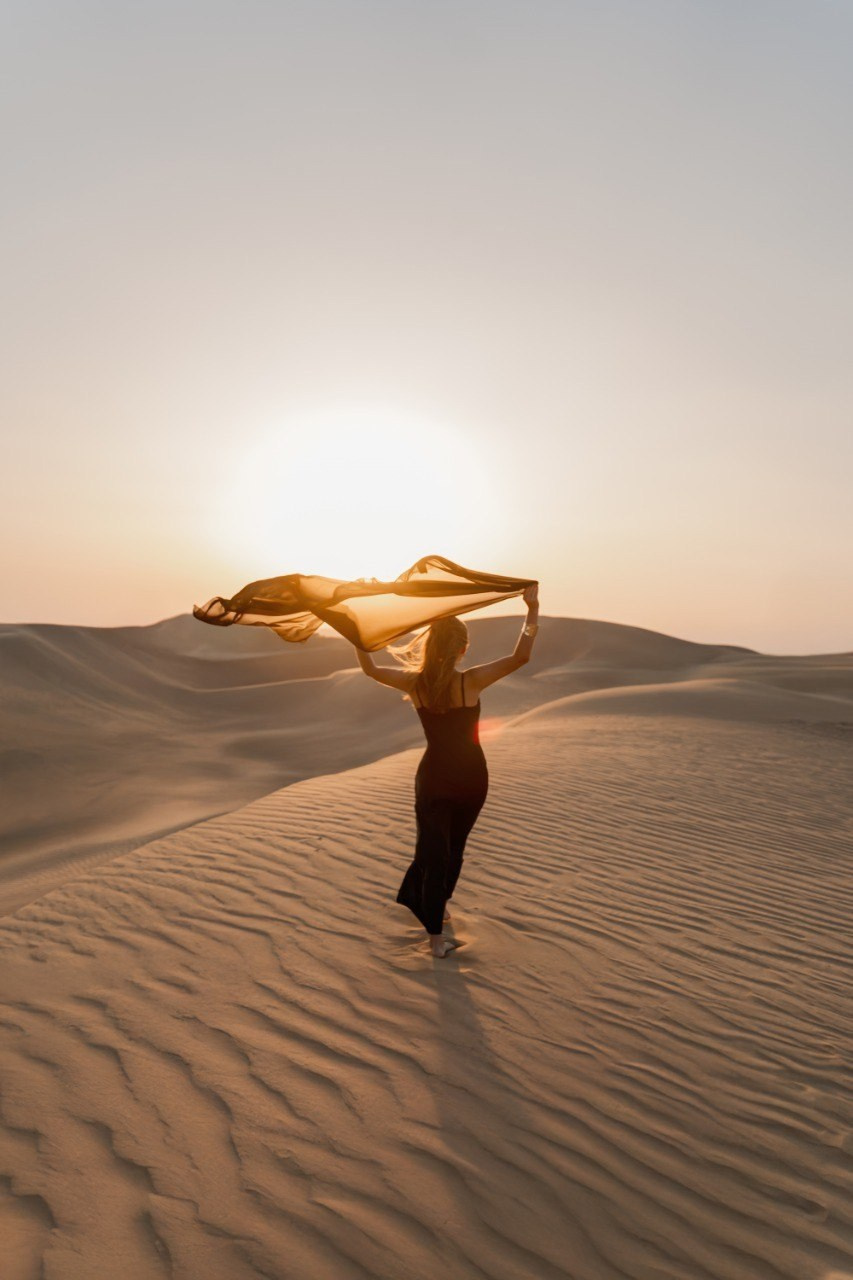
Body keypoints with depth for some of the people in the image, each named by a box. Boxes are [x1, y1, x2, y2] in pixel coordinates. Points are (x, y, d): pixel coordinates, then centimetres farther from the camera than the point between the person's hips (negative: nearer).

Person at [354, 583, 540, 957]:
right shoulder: (470, 682, -19)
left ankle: (436, 936, 11)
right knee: (454, 846, 21)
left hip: (434, 778, 1)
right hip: (472, 778, 0)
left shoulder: (414, 683, -12)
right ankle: (438, 907, 40)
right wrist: (532, 610, -20)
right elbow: (520, 657, -23)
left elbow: (370, 669, 1)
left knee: (432, 851, 9)